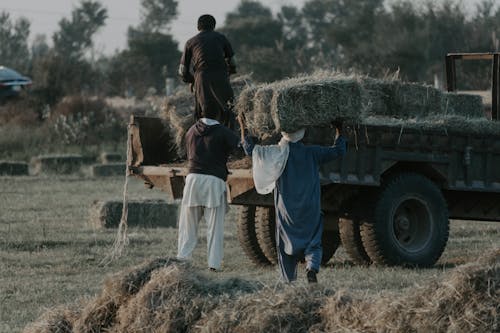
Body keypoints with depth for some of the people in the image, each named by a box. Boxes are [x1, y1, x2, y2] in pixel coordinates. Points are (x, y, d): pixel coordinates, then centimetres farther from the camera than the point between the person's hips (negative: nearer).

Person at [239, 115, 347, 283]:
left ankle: (289, 280, 8)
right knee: (313, 242, 6)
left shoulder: (278, 153, -6)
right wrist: (338, 131, 18)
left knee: (287, 244, 10)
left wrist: (243, 129, 8)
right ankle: (312, 267, -21)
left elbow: (250, 150, -2)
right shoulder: (312, 153, -3)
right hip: (310, 211, 0)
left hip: (286, 210, 0)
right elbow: (339, 150, 5)